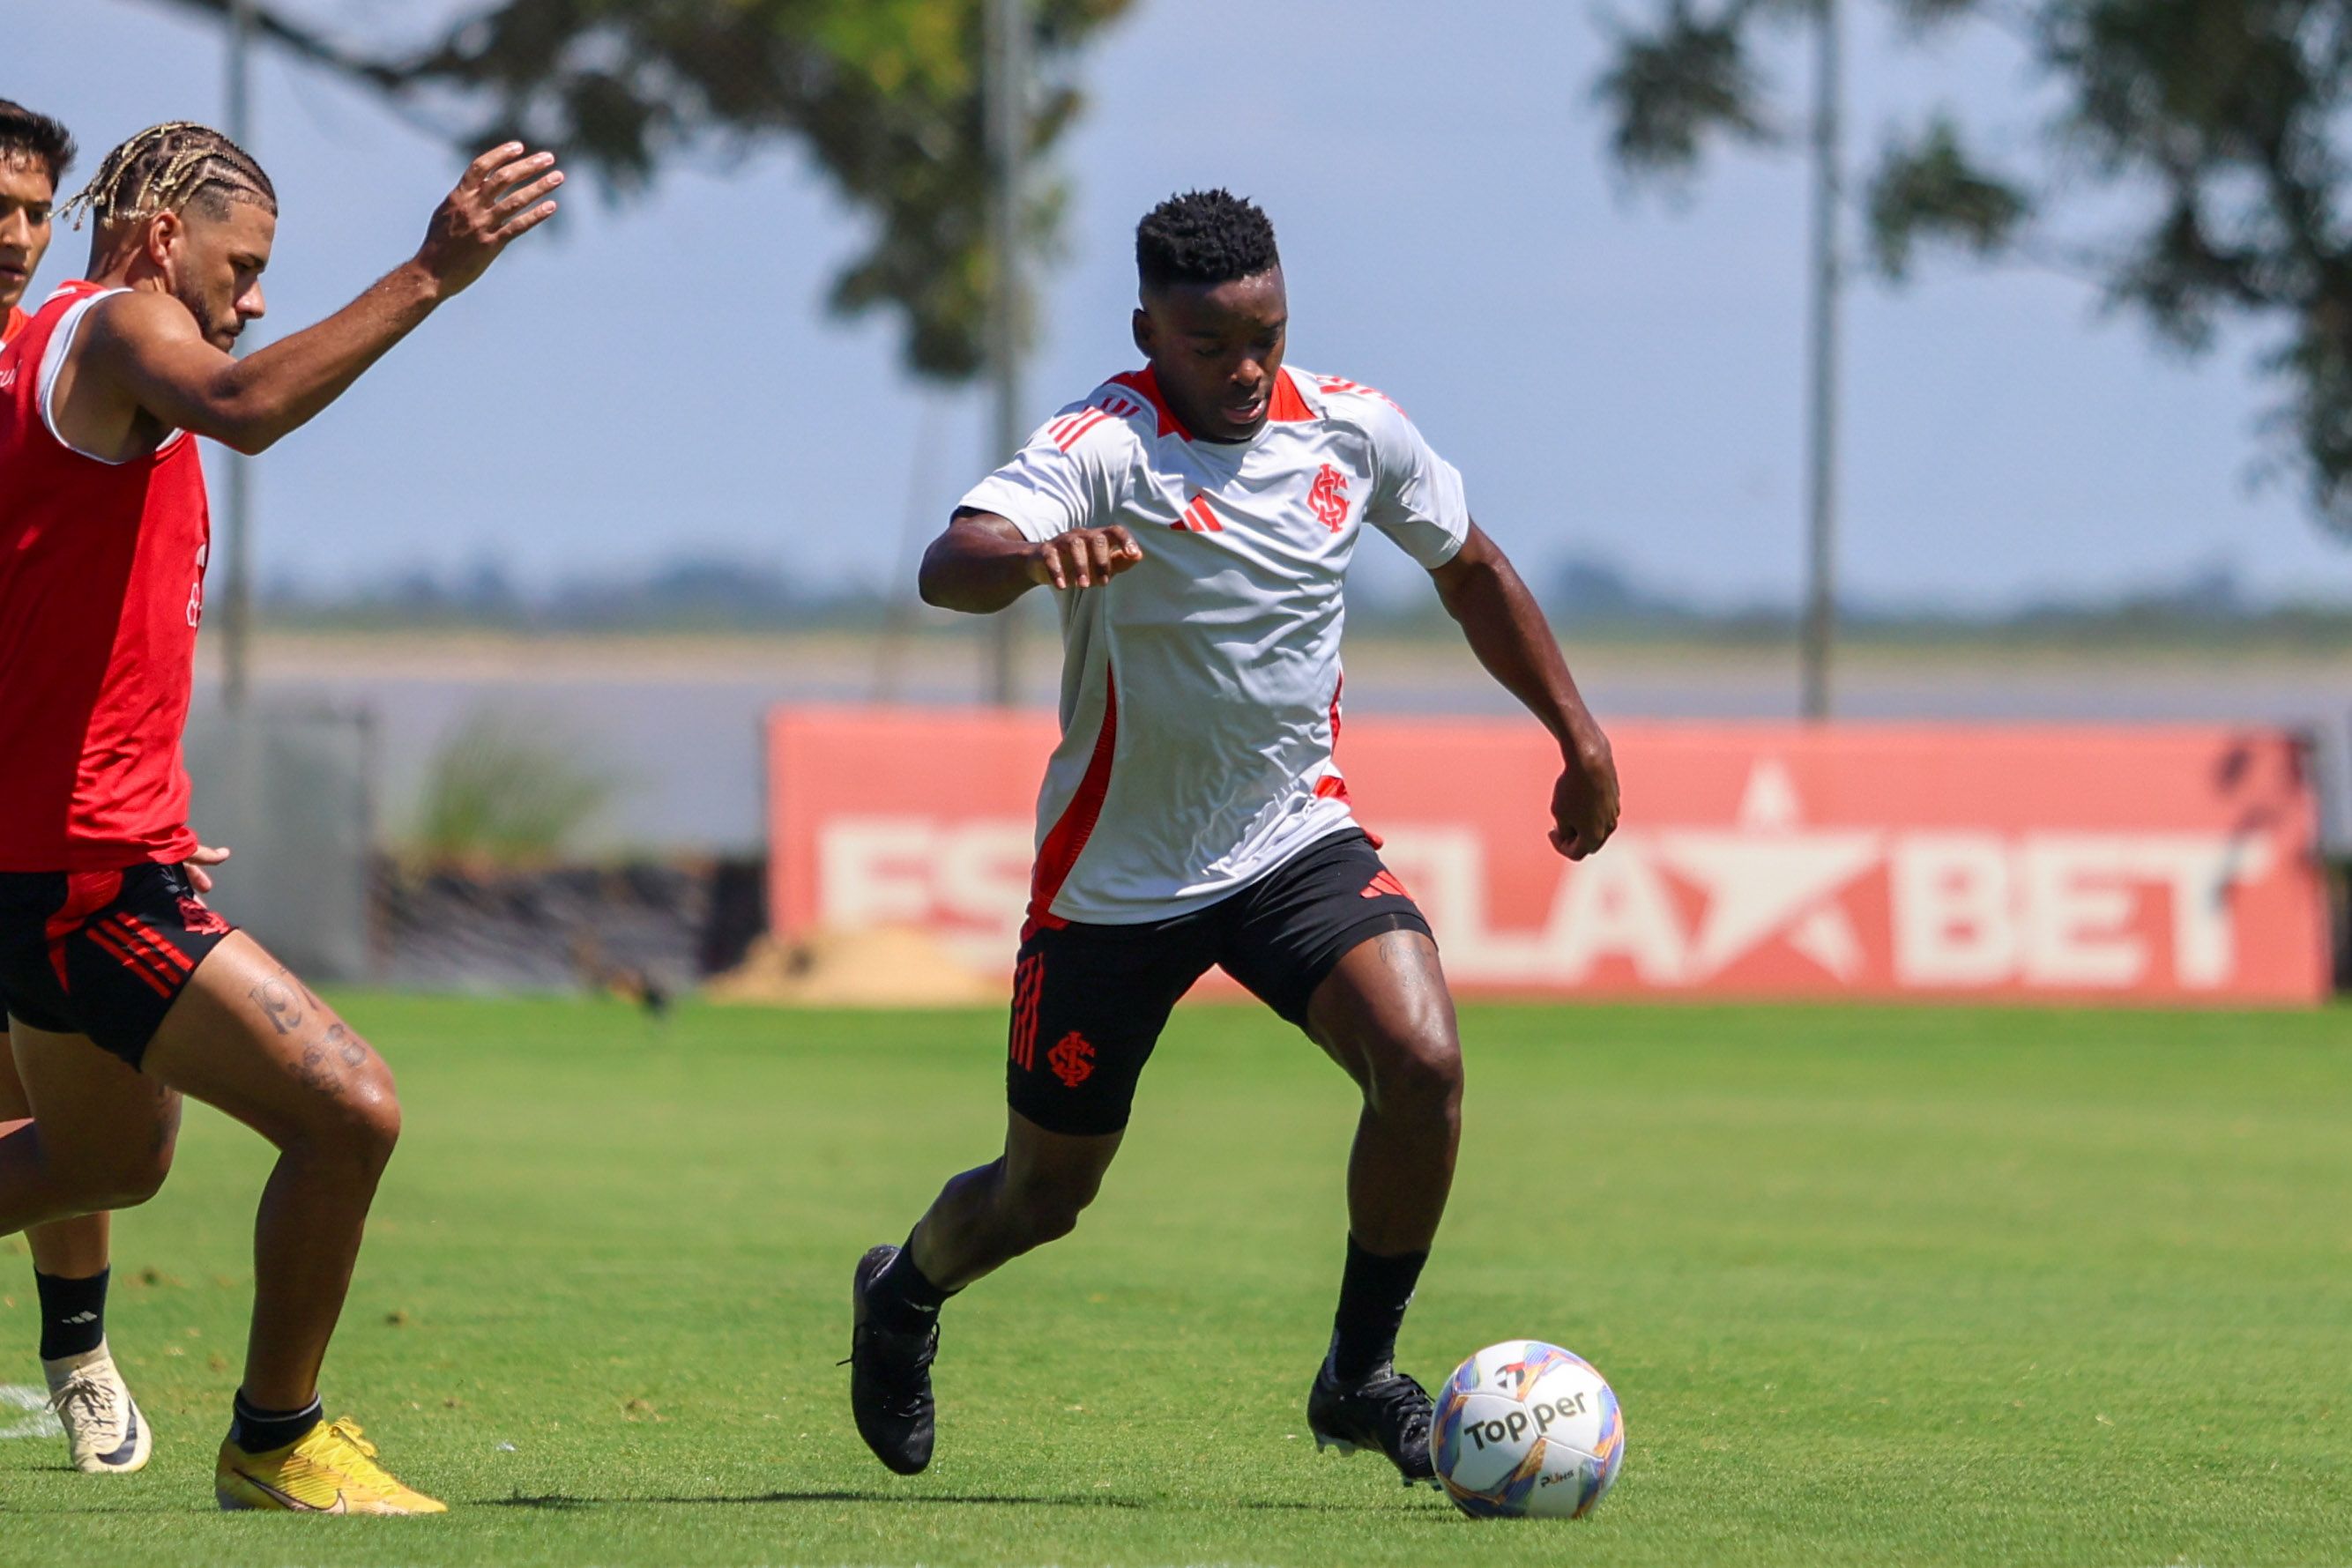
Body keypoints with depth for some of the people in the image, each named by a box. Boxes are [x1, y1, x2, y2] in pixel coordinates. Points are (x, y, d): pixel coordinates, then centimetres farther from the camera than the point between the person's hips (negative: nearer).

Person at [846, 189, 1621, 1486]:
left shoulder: (1351, 429, -5)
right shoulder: (1103, 448, -21)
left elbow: (1469, 566, 15)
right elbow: (947, 567, -39)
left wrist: (1577, 733, 14)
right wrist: (1032, 557, -62)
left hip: (1299, 842, 3)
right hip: (1116, 879, -3)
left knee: (1422, 1060, -24)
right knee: (1043, 1195, 9)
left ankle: (1361, 1374, -5)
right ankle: (903, 1294, 45)